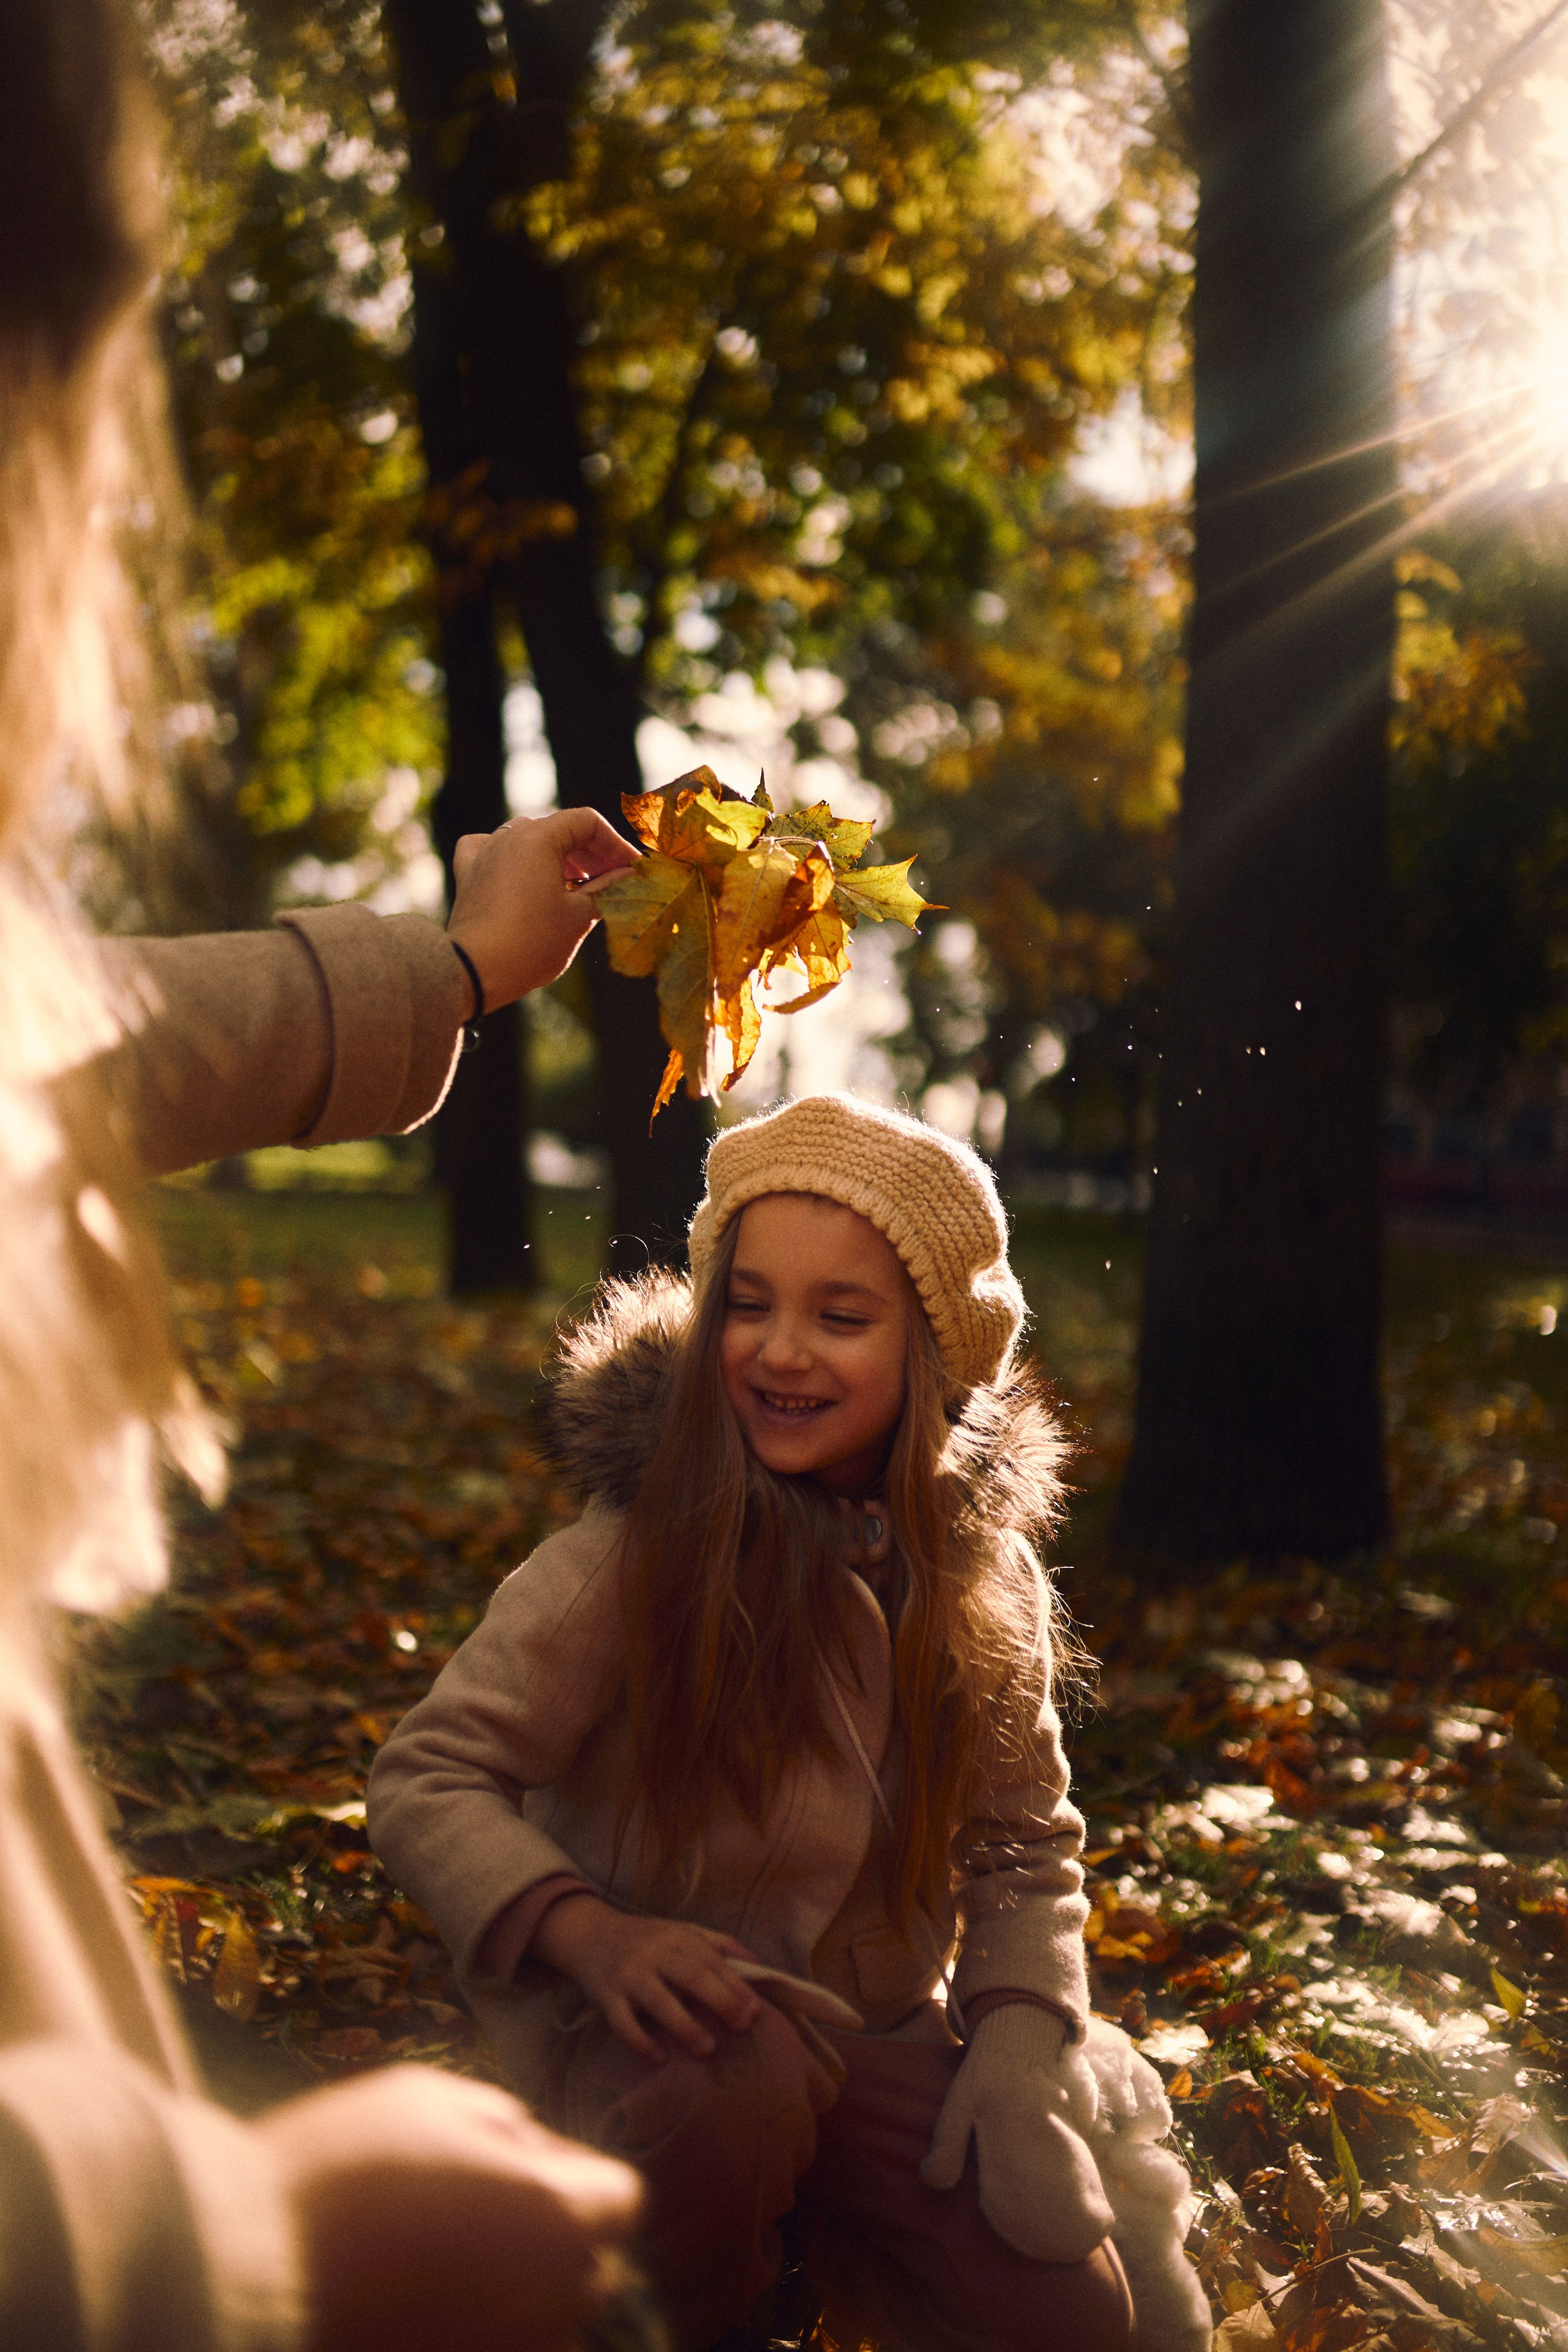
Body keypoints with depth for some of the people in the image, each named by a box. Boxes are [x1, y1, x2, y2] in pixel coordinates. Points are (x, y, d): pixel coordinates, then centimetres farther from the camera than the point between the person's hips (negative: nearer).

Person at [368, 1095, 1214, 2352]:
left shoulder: (983, 1571, -3)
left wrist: (1018, 2046, -10)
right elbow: (425, 1779, -13)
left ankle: (830, 2240, 14)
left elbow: (1023, 1848, 7)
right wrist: (586, 1930, -30)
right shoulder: (637, 1548, -16)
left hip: (880, 2036, 4)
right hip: (661, 2027, -3)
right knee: (736, 2089, -37)